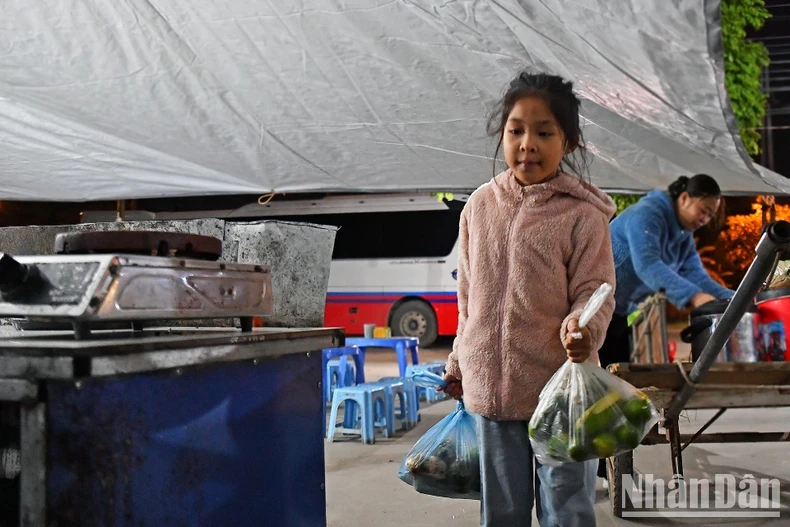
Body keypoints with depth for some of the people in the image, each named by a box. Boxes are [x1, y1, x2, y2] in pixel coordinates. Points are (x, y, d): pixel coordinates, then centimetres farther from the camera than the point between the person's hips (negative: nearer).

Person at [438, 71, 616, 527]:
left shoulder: (583, 214, -8)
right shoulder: (481, 205, 5)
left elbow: (594, 291, -8)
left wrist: (582, 325, -30)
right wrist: (461, 360, 17)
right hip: (489, 386, 4)